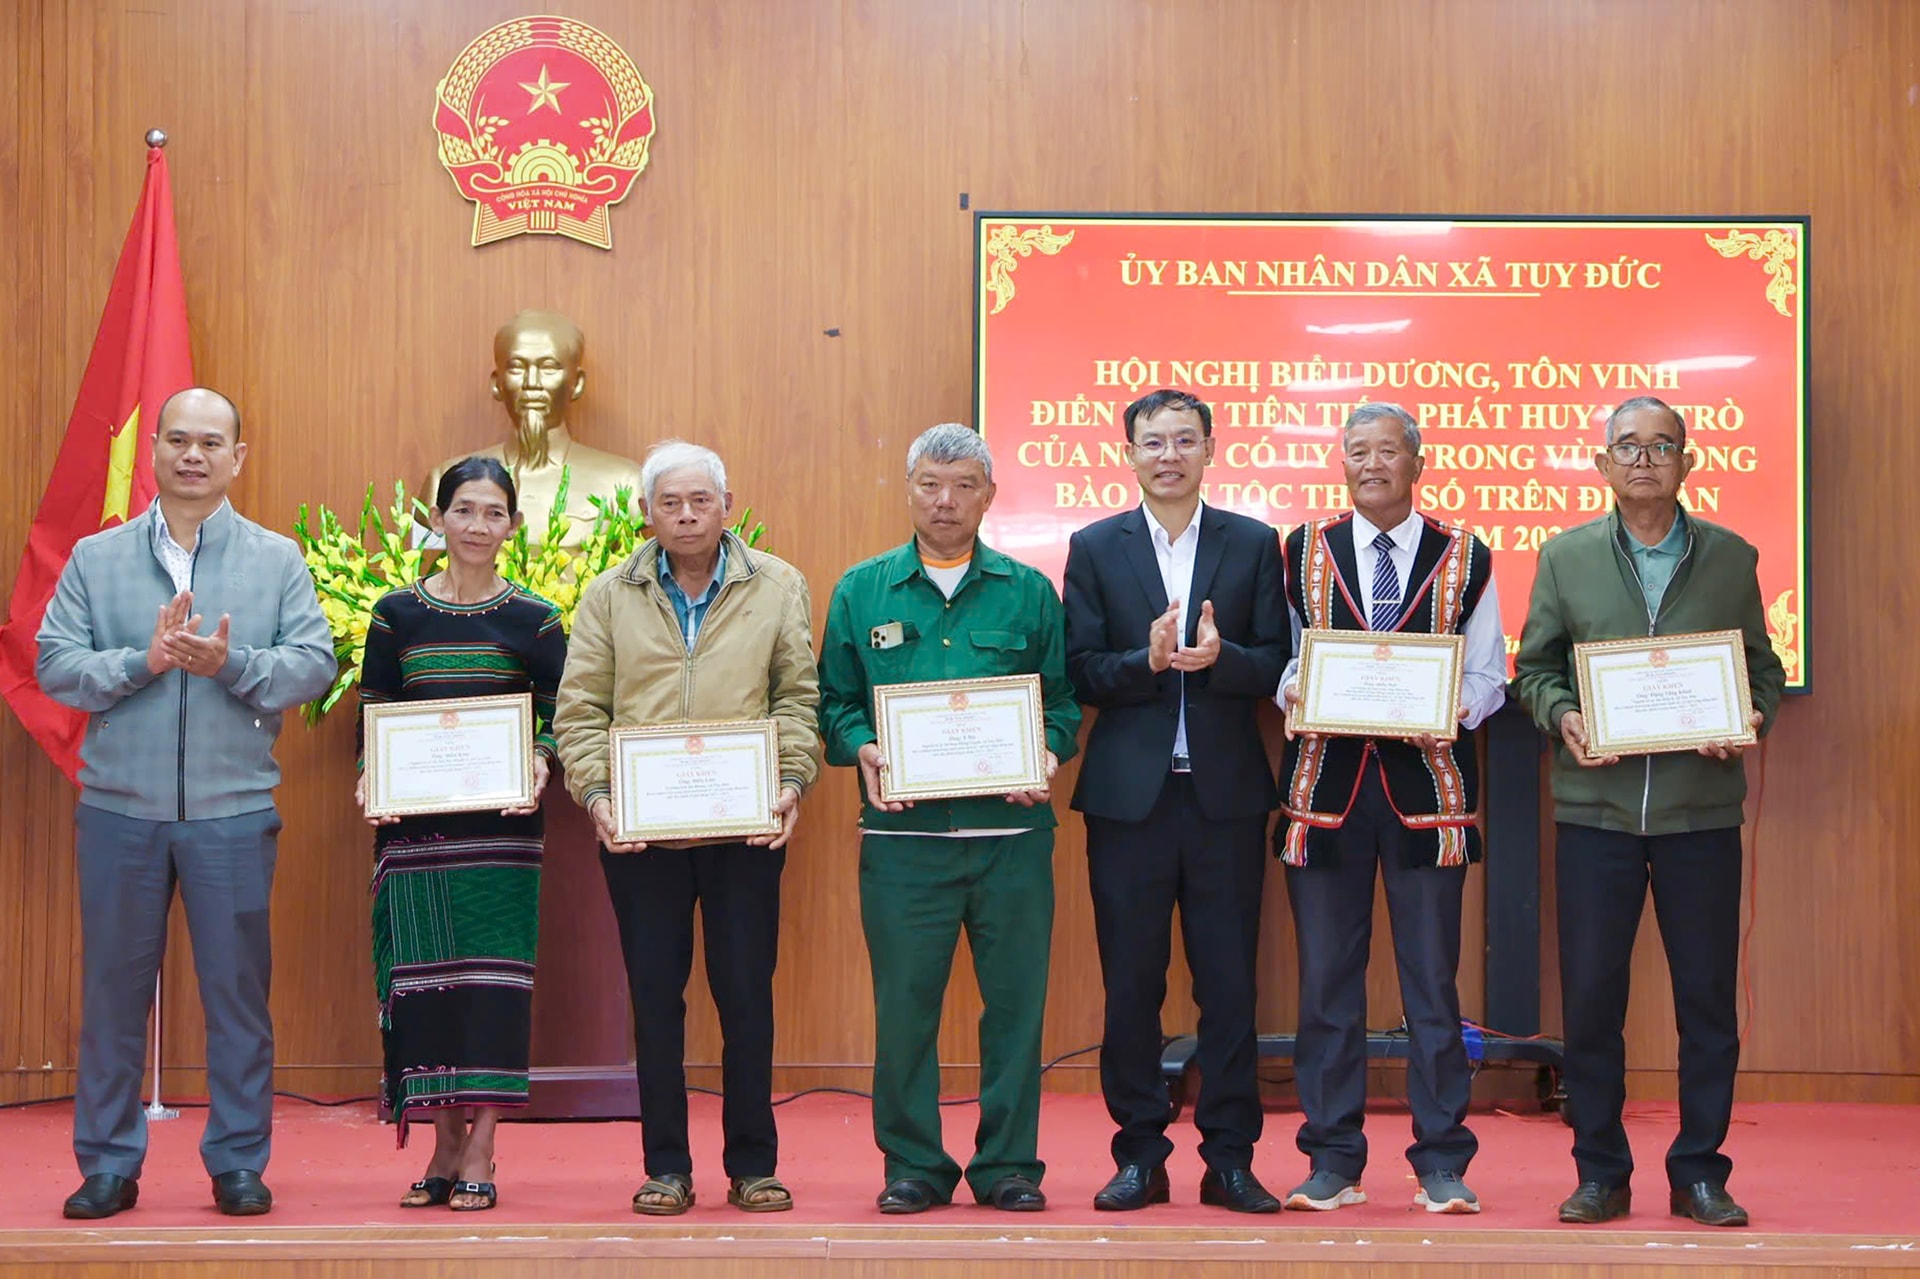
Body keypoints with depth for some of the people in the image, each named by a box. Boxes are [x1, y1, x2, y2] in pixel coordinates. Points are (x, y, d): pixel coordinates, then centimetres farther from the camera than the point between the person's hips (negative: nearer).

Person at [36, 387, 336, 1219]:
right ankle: (107, 1165, 15)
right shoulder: (95, 559, 8)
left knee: (238, 992, 4)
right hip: (118, 808, 1)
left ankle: (239, 1164, 14)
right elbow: (55, 666, -1)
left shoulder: (277, 560, 7)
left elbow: (315, 665, -3)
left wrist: (231, 664, -19)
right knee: (112, 991, 5)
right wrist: (144, 661, -15)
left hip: (233, 810, 0)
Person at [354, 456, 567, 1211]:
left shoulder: (535, 620, 4)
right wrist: (371, 782, -10)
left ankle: (479, 1154, 1)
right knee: (423, 979, 2)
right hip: (415, 823, 1)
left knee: (493, 978, -4)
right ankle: (445, 1148, 11)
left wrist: (539, 762, -15)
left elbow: (557, 718, 5)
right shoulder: (396, 616, 6)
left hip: (501, 826, -1)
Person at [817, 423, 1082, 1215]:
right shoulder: (861, 591, 9)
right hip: (903, 831, 0)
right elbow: (835, 699, 10)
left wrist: (1048, 755, -8)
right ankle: (913, 1164, 13)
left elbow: (1063, 698, 10)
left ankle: (1007, 1164, 13)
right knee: (904, 1002, 1)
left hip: (1011, 830, 0)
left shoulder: (1028, 593, 9)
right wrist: (863, 750, -9)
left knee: (1015, 1000, 3)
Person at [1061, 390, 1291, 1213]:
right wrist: (1148, 661, -18)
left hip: (1226, 794, 0)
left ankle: (1230, 1159, 11)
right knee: (1130, 985, 5)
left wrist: (1218, 657, -19)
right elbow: (1081, 673, 0)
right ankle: (1139, 1155, 14)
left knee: (1229, 984, 3)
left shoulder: (1254, 545, 6)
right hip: (1128, 796, 0)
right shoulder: (1095, 548, 6)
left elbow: (1276, 666, 1)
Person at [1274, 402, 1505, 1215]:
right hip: (1326, 780, 1)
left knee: (1432, 978, 2)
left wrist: (1454, 712, -14)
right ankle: (1332, 1162, 14)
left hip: (1428, 784, -1)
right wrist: (1293, 692, -11)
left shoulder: (1465, 559, 6)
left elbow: (1487, 673, 6)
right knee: (1326, 977, 5)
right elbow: (1281, 654, 11)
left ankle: (1442, 1164, 10)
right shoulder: (1303, 553, 9)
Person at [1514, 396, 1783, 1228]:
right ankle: (1600, 1173, 15)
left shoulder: (1731, 558, 6)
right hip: (1596, 807, 0)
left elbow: (1763, 668, 9)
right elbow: (1534, 668, 9)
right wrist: (1560, 716, -11)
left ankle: (1699, 1172, 15)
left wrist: (1752, 719, -11)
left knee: (1708, 996, 3)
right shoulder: (1566, 557, 6)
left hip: (1702, 808, 0)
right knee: (1590, 995, 3)